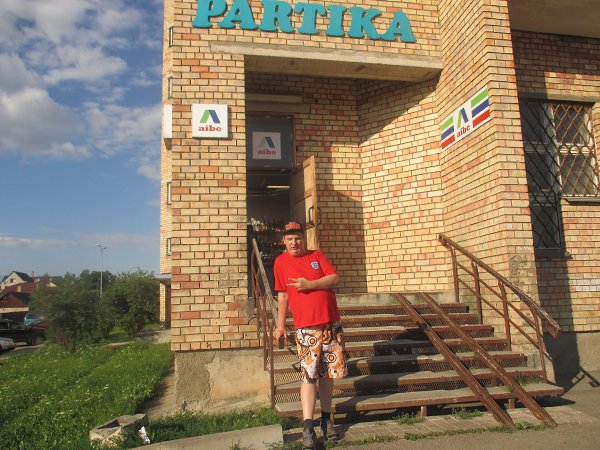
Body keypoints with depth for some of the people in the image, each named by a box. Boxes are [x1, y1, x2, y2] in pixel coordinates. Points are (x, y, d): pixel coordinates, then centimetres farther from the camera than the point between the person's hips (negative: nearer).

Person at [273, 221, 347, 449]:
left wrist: (309, 284, -14)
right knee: (309, 374, -8)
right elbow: (282, 295, 6)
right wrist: (280, 325, 5)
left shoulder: (317, 255, 8)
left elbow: (335, 279, -2)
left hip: (331, 323, 3)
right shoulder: (281, 262, 5)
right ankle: (307, 427, -2)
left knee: (327, 373, 9)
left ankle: (326, 419, 22)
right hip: (305, 327, -2)